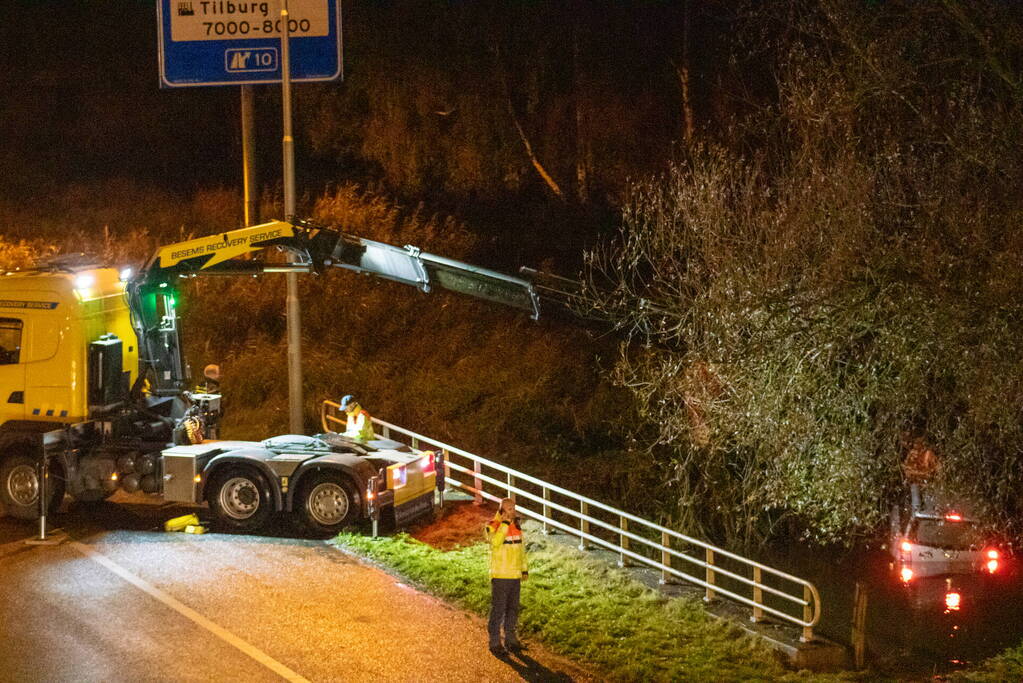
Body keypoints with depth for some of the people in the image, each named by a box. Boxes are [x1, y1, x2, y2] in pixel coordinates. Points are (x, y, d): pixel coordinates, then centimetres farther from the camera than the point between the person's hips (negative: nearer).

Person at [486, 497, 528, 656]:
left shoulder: (516, 525, 10)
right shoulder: (494, 526, -11)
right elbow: (495, 542, -32)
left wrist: (524, 568, 18)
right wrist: (505, 523, -29)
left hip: (515, 576, 7)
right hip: (500, 576, -7)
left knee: (513, 609, 13)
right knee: (498, 609, -3)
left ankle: (510, 638, 24)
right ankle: (495, 641, 4)